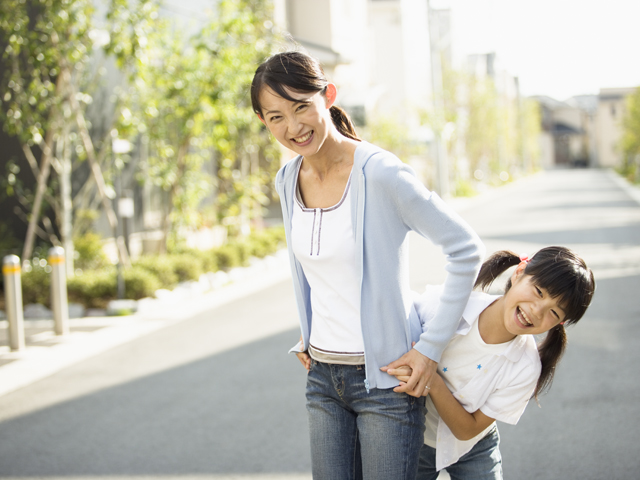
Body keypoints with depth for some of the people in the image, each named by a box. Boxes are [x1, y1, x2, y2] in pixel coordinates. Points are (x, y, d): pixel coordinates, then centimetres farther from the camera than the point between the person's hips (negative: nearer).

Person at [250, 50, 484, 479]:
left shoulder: (379, 173, -18)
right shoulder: (288, 181, 3)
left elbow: (466, 250, -14)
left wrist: (431, 347, -14)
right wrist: (309, 335, 14)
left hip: (384, 378, -6)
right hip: (322, 375, 6)